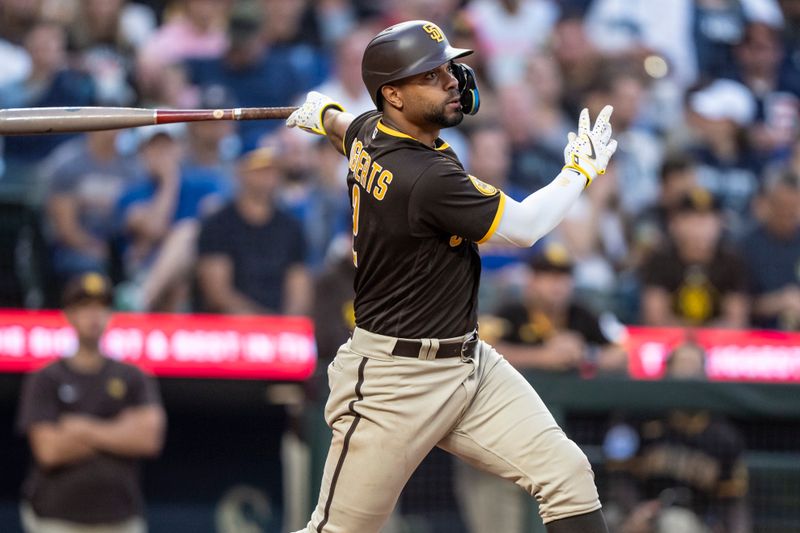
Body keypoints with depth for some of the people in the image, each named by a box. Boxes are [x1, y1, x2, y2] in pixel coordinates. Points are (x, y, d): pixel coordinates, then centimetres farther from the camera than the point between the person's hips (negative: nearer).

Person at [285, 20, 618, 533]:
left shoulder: (368, 131, 2)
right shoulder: (428, 177, -25)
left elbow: (343, 127, 28)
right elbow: (523, 227, -13)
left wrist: (323, 113, 52)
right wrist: (582, 168, 3)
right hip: (396, 383, -10)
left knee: (566, 474, -3)